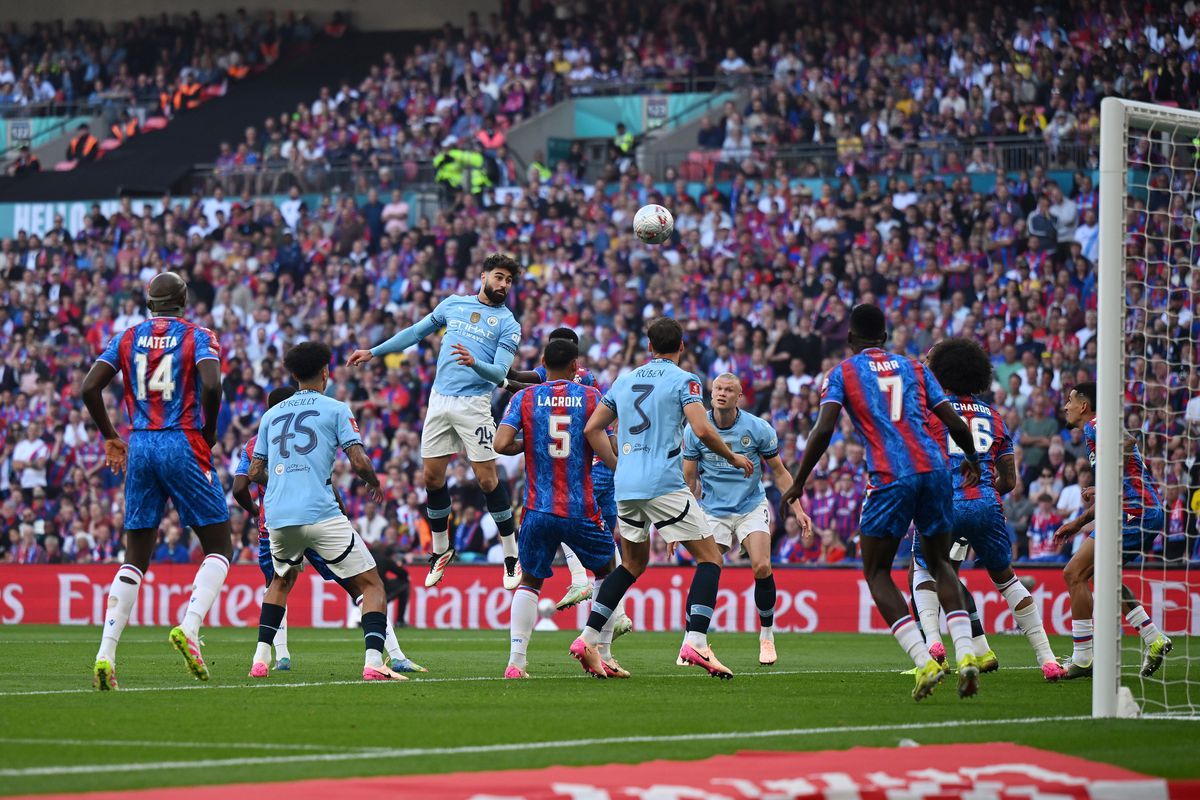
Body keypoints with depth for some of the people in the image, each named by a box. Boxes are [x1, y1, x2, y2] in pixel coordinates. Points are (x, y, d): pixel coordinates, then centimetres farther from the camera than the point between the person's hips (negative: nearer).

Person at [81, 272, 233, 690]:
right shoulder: (198, 337, 0)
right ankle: (189, 627, -18)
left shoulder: (128, 338, 10)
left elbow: (89, 388, 3)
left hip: (140, 449, 4)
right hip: (183, 447, -4)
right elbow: (210, 385, -17)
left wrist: (110, 437, 15)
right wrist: (209, 433, -1)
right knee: (218, 549, 6)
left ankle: (106, 656, -3)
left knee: (135, 558, 9)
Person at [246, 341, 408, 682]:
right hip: (321, 513, -5)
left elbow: (255, 472, 19)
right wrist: (375, 483, 16)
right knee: (371, 584, 2)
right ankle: (374, 661, -18)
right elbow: (359, 462, -5)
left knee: (282, 581, 32)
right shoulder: (335, 409, 5)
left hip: (277, 517, 5)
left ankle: (261, 659, 22)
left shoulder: (271, 414, 18)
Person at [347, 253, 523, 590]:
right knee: (433, 478, 4)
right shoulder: (453, 304, 12)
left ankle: (511, 557, 0)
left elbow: (499, 373, -9)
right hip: (440, 399, 4)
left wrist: (474, 363, -29)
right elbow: (415, 332, 23)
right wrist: (373, 352, 23)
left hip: (474, 404, -4)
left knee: (487, 479, -9)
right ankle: (440, 551, 21)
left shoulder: (508, 324, 1)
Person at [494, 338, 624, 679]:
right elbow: (608, 450, -6)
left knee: (529, 582, 14)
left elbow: (501, 444, -9)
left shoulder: (524, 398, 2)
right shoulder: (592, 398, -1)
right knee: (608, 572, 22)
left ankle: (516, 660, -3)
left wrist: (526, 445, 10)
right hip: (581, 510, -1)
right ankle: (603, 656, 18)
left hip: (537, 509, 1)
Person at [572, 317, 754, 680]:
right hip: (664, 484, -6)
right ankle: (695, 642, -16)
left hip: (626, 486, 6)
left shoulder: (624, 381, 16)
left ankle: (588, 638, 12)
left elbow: (592, 429, 17)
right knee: (709, 558, 1)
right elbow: (702, 430, -14)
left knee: (633, 563, 22)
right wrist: (733, 457, 2)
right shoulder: (683, 381, -2)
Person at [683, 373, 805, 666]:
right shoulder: (695, 430, -6)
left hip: (751, 507, 0)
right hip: (712, 510, 0)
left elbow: (779, 472, 3)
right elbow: (688, 479, 3)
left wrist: (797, 509, -5)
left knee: (762, 567, -19)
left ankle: (767, 635, 0)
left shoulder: (759, 428, -8)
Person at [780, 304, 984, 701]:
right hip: (933, 469, 4)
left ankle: (924, 662, -10)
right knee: (940, 565, 19)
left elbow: (824, 429, -4)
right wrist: (972, 459, 35)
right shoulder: (914, 368, 20)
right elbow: (955, 423, 15)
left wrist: (798, 482, 3)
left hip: (890, 478, -4)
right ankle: (966, 654, 0)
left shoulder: (843, 373, 11)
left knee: (877, 573, 7)